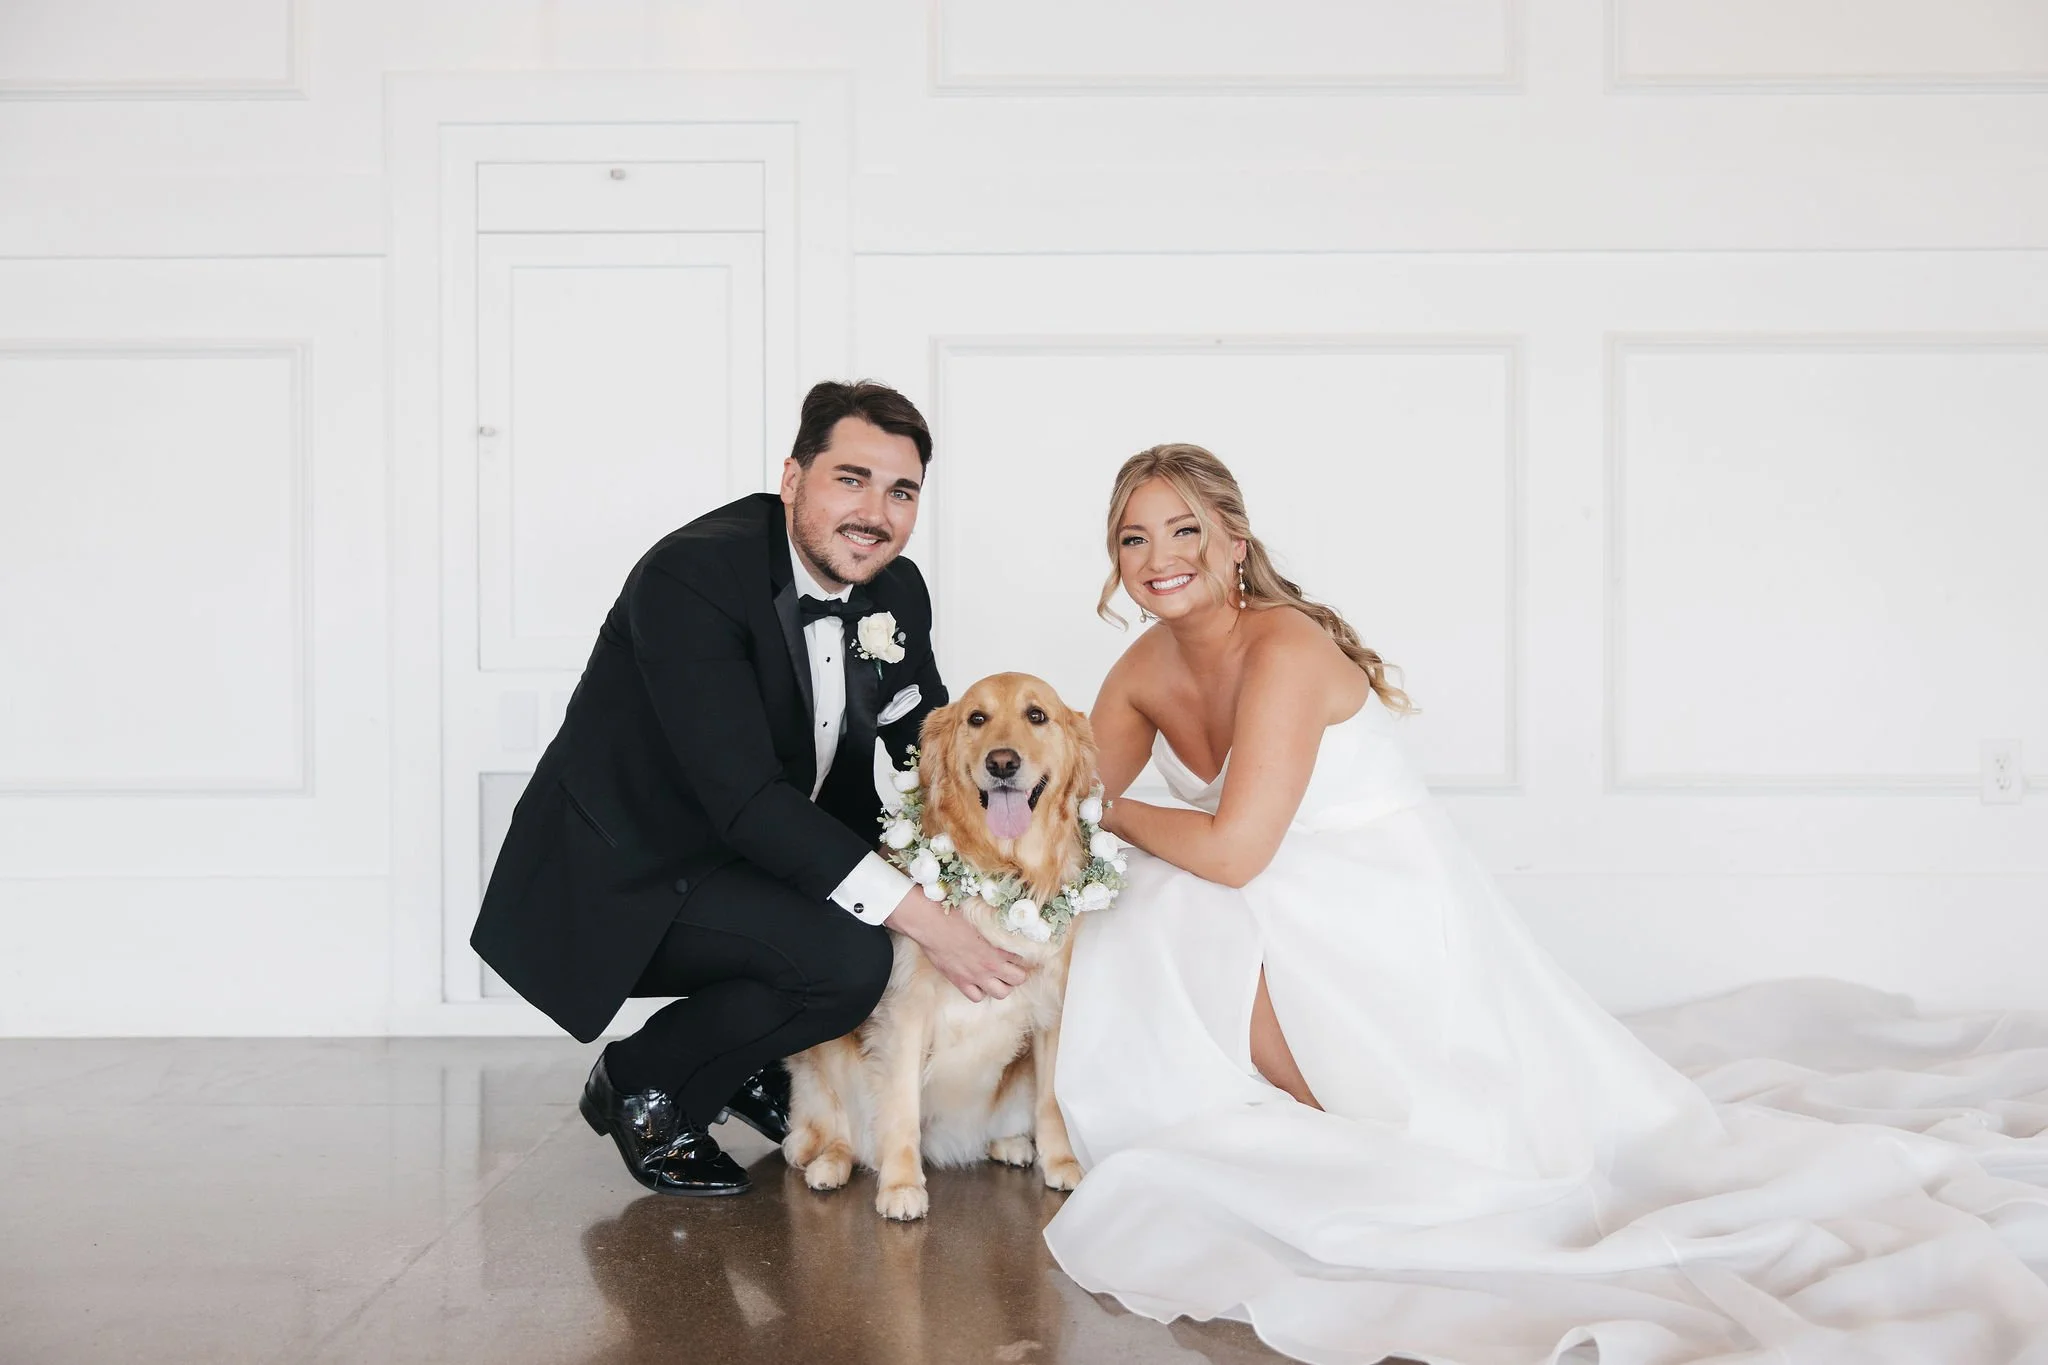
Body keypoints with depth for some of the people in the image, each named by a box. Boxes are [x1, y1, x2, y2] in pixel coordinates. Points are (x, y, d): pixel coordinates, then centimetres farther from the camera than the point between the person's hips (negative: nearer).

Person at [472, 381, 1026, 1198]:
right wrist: (917, 915, -36)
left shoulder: (896, 592, -1)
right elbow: (745, 797, -32)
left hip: (764, 855, 9)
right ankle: (643, 1085, -2)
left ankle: (754, 1066, 14)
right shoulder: (692, 576, -25)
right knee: (849, 958, -29)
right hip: (622, 884, -8)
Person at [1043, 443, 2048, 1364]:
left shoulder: (1285, 648, -21)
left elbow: (1233, 850, -24)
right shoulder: (1144, 669, 2)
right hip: (1300, 925, 8)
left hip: (1396, 924, -8)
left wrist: (1116, 816, -10)